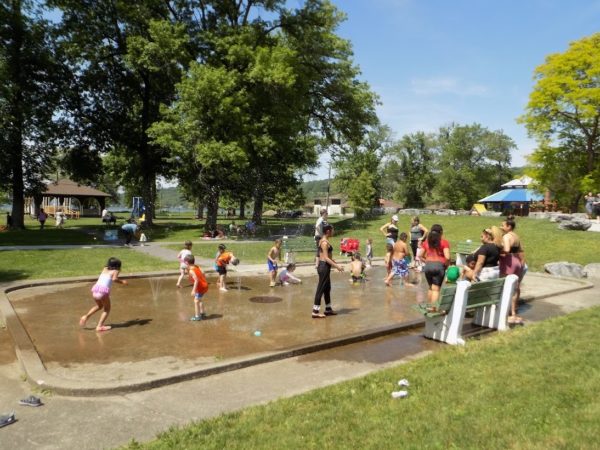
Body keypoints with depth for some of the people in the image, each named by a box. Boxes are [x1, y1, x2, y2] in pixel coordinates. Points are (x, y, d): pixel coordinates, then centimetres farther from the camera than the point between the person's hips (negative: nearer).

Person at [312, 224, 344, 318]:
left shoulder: (324, 241, 14)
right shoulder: (325, 242, -17)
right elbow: (326, 258, -22)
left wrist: (336, 264, 23)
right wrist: (337, 266, -23)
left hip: (325, 266, 10)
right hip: (324, 267, -10)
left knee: (327, 288, 17)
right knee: (320, 289, -5)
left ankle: (328, 309, 28)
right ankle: (315, 312, -1)